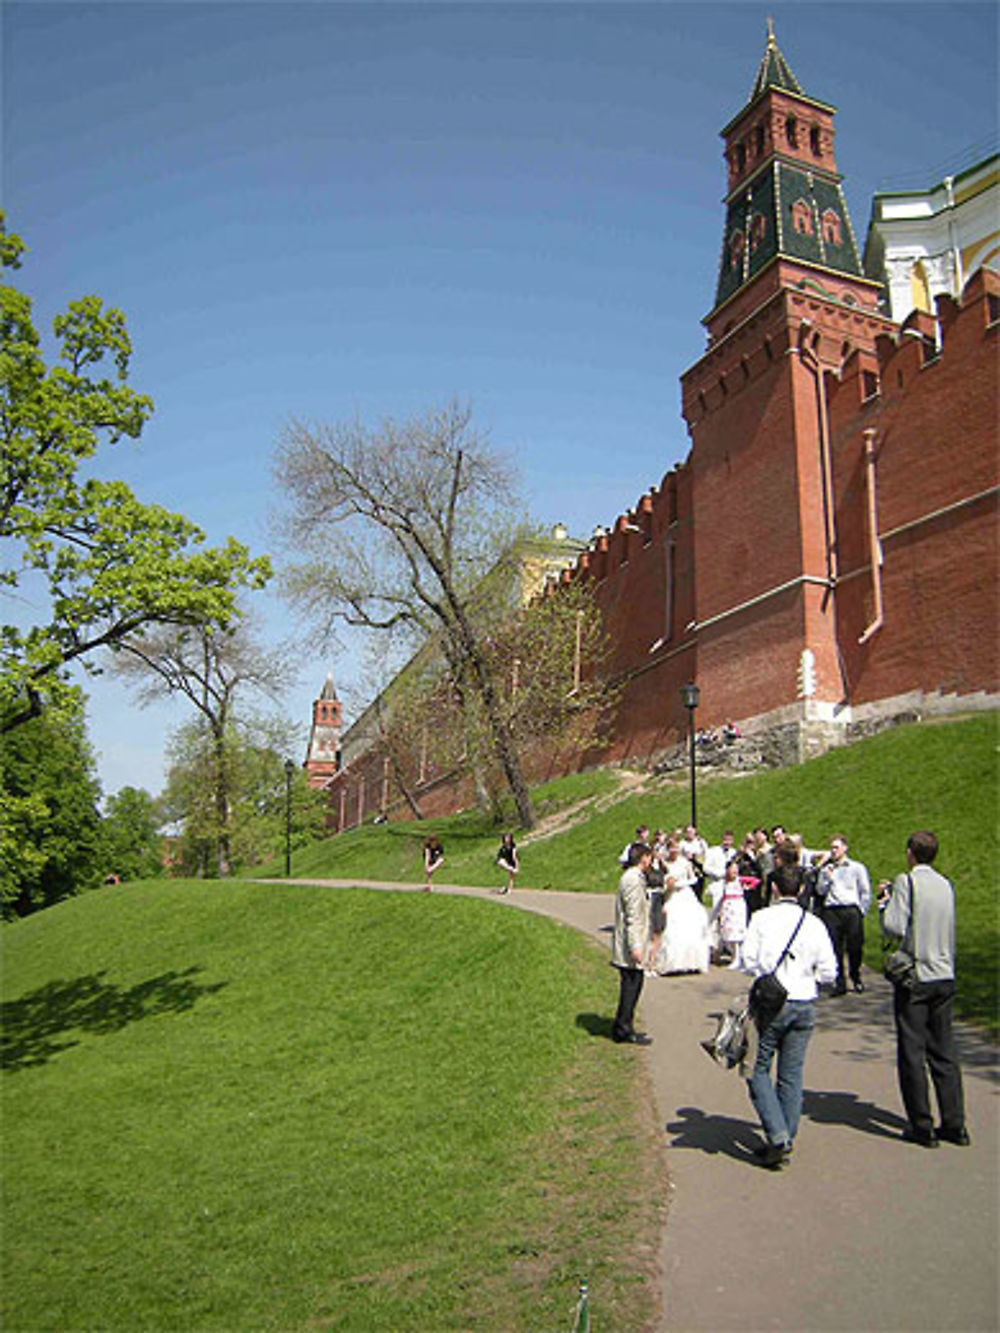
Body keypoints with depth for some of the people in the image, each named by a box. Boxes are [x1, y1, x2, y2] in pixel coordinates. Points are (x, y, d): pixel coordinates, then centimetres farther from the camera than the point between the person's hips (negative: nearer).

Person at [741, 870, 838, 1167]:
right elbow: (828, 972, 2)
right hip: (805, 1005, 4)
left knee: (760, 1070, 5)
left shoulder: (762, 918, -4)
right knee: (792, 1075, 12)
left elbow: (749, 962, -8)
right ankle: (786, 1141, 18)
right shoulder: (815, 924, 3)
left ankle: (778, 1136, -7)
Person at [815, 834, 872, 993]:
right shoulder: (826, 869, 15)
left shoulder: (857, 868, 9)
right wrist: (827, 878, -5)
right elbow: (820, 891, 9)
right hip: (831, 911, 2)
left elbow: (866, 892, 8)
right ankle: (840, 983, 4)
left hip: (851, 910, -2)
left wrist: (861, 911, 1)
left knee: (855, 948, -2)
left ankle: (856, 978, 20)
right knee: (835, 949, -2)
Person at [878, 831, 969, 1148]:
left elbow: (894, 928, -17)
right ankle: (955, 1125, 16)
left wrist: (885, 902, 1)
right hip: (945, 976, 6)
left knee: (912, 1053, 3)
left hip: (915, 978, -6)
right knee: (944, 1052, 13)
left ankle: (922, 1127, 6)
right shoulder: (945, 885, 7)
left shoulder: (907, 881, -11)